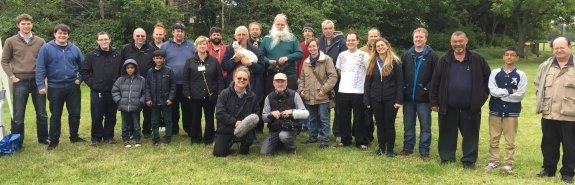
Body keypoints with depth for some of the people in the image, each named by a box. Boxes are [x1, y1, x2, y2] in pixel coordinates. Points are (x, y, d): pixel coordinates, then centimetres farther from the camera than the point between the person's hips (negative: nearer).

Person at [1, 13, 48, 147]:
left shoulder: (40, 41, 5)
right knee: (18, 115, 3)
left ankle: (43, 138, 25)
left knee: (42, 113, 10)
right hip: (20, 82, -2)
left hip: (37, 81, 2)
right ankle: (17, 142, 13)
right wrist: (12, 77, -5)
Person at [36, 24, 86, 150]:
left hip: (73, 87, 3)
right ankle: (54, 141, 19)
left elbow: (83, 65, 12)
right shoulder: (46, 48, -7)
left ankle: (74, 136, 26)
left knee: (75, 113, 9)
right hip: (55, 88, -2)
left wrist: (80, 78, 0)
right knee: (55, 116, 8)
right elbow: (40, 68, -9)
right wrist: (41, 85, -14)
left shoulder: (74, 49, 2)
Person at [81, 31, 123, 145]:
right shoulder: (92, 55, 0)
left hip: (113, 92, 2)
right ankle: (96, 137, 15)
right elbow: (84, 71, 3)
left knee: (111, 116, 8)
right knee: (97, 116, 2)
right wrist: (91, 83, -3)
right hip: (97, 92, -2)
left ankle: (108, 136, 21)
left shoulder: (117, 55, 5)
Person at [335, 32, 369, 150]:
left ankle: (361, 142, 9)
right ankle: (345, 140, 19)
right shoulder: (342, 55, 9)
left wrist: (361, 80, -2)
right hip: (343, 91, 4)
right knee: (344, 117, 8)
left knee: (359, 118, 1)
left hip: (359, 91, -4)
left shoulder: (364, 55, -4)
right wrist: (346, 79, 13)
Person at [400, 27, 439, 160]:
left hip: (424, 97, -3)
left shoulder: (432, 56, -3)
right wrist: (403, 88, 0)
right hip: (408, 96, 4)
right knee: (408, 125, 12)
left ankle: (424, 151, 12)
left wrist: (429, 89, -13)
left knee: (425, 126, 4)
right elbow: (401, 74, 8)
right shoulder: (406, 55, 9)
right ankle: (408, 148, 23)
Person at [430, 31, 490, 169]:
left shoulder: (477, 60, 0)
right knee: (447, 135, 10)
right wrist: (434, 102, 1)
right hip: (448, 107, 1)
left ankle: (469, 160, 18)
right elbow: (435, 83, 4)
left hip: (470, 107, 0)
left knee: (470, 135, 6)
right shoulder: (444, 61, 1)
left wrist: (482, 96, 3)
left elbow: (488, 78, 10)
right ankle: (446, 158, 24)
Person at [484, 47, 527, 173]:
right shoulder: (495, 72, 2)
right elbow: (492, 90, -10)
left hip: (512, 112, -1)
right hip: (495, 110, 2)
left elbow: (520, 95, -10)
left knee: (510, 140, 3)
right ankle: (493, 161, 20)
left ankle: (509, 163, 12)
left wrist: (500, 93, -9)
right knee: (493, 138, 9)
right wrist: (509, 91, -13)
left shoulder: (521, 75, -2)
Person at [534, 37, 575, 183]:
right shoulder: (546, 66, 9)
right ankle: (548, 169, 28)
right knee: (548, 144, 14)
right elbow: (538, 84, 19)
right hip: (548, 115, 4)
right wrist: (541, 102, 10)